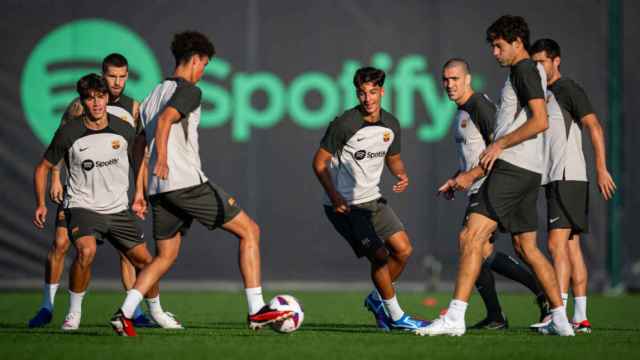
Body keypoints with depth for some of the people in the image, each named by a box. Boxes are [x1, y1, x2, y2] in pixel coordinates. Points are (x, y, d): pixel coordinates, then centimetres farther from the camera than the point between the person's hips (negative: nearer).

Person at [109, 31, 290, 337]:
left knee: (165, 256, 17)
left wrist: (141, 188, 29)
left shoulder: (154, 94, 22)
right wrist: (162, 160, -34)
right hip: (187, 182, -8)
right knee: (249, 231, 1)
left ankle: (124, 314, -1)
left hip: (159, 188, 8)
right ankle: (257, 311, -6)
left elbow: (140, 143, 24)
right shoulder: (188, 91, -4)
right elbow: (165, 120, -22)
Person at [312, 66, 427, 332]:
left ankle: (378, 299, 24)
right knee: (380, 256, -13)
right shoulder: (344, 125, -18)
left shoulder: (390, 125, 2)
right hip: (345, 205, -7)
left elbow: (393, 158, 19)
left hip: (373, 200, 7)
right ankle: (395, 316, 3)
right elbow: (319, 162, -13)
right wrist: (334, 195, -24)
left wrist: (402, 175, -4)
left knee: (403, 249, 3)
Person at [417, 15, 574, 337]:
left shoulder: (525, 70, -7)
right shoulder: (531, 72, 22)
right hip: (527, 171, 11)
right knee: (526, 248, 13)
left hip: (512, 167, -11)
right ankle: (560, 319, 14)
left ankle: (455, 317, -19)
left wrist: (499, 144, -14)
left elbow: (540, 122, -18)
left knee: (471, 238, -14)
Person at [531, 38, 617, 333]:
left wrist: (602, 169, -21)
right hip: (554, 179, 9)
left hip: (568, 177, -9)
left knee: (557, 244, -15)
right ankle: (580, 319, 7)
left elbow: (594, 127, -14)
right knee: (572, 247, 7)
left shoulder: (569, 90, -7)